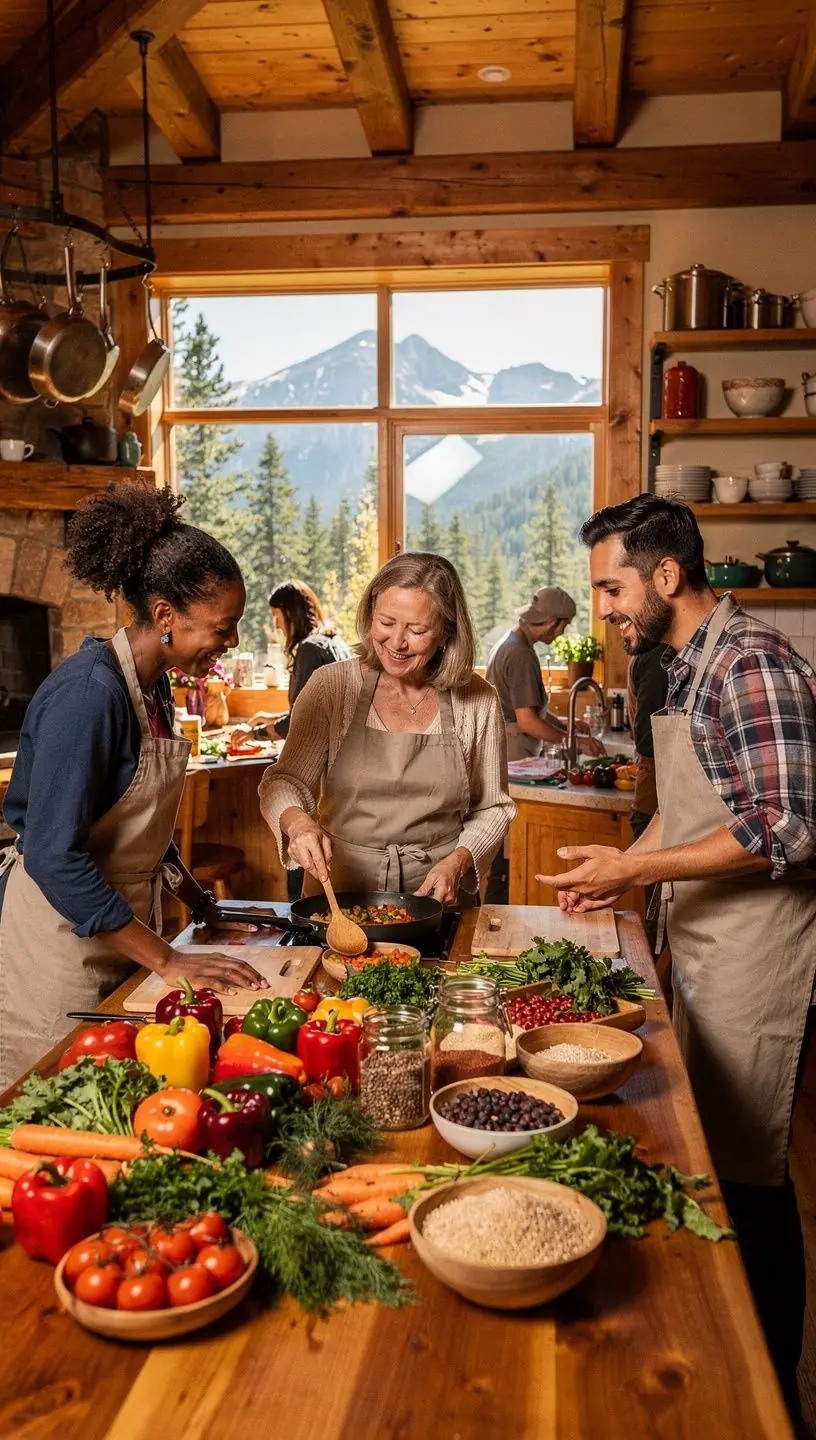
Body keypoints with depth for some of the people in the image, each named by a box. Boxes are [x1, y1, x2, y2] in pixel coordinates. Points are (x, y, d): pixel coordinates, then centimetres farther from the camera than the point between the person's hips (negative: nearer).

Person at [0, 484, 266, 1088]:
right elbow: (53, 857, -27)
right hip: (62, 929, -8)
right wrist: (166, 960, -25)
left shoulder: (155, 682, 3)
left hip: (124, 921, 8)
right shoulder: (87, 692, -25)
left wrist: (197, 899, 8)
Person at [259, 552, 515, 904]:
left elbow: (492, 809, 10)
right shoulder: (332, 686, -1)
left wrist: (458, 862, -7)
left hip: (438, 896, 1)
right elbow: (283, 782, -1)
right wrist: (297, 821, -22)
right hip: (338, 891, 0)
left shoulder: (477, 700, 1)